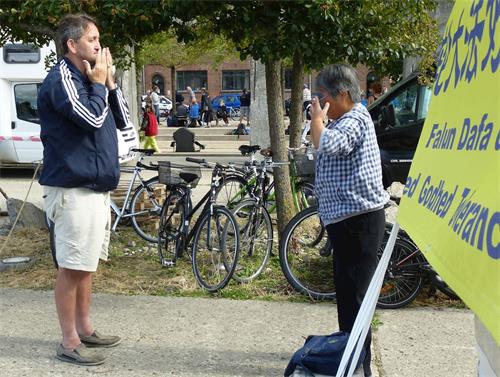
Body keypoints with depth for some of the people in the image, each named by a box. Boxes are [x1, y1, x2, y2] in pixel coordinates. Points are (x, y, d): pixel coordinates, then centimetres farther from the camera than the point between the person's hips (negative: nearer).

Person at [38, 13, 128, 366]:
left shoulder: (88, 78, 14)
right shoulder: (61, 78, -12)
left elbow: (122, 120, 13)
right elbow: (92, 117, -25)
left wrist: (109, 82, 3)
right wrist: (98, 84, -9)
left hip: (97, 187, 9)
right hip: (73, 190, -9)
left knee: (86, 264, 16)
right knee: (72, 266, -3)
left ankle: (84, 328, 27)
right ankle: (69, 342, 6)